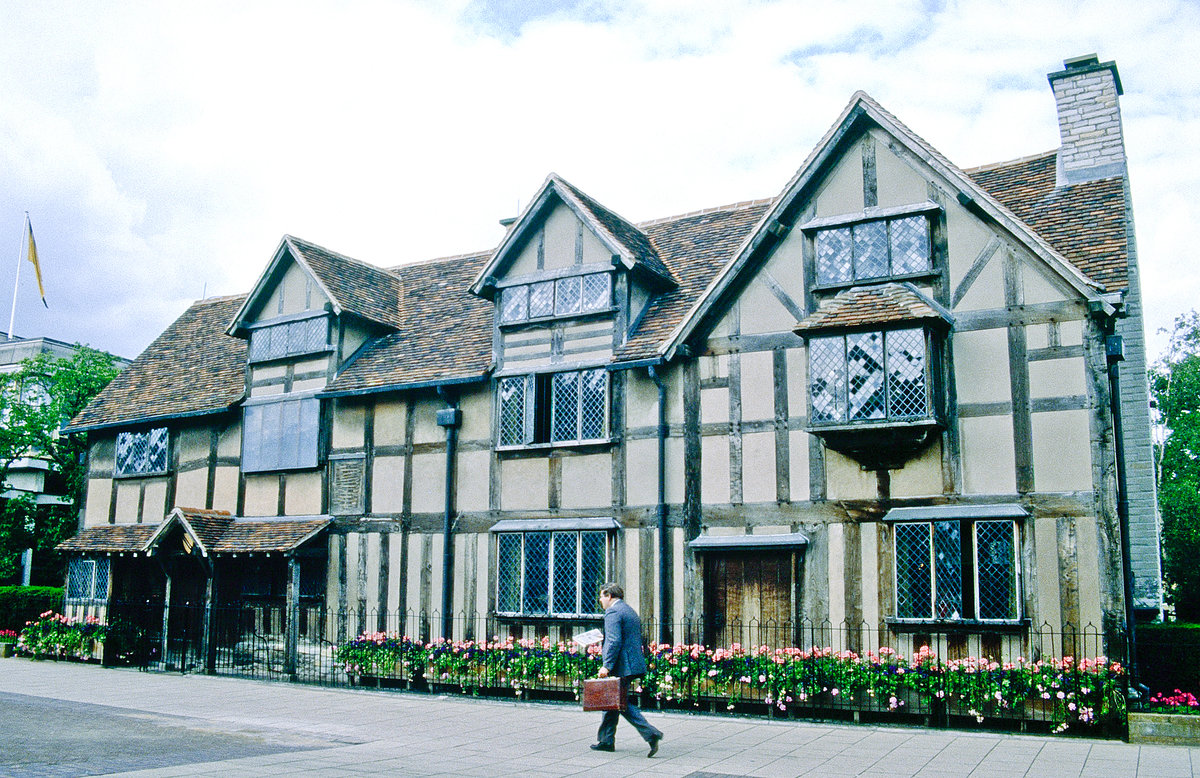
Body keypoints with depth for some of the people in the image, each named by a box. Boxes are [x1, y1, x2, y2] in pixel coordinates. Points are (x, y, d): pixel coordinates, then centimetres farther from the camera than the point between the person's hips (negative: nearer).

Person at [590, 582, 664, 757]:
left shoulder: (612, 612, -12)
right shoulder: (630, 611, 18)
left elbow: (615, 641, -22)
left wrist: (607, 666, -22)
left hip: (621, 666, -10)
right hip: (634, 663, 10)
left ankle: (650, 733, -12)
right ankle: (606, 740, 23)